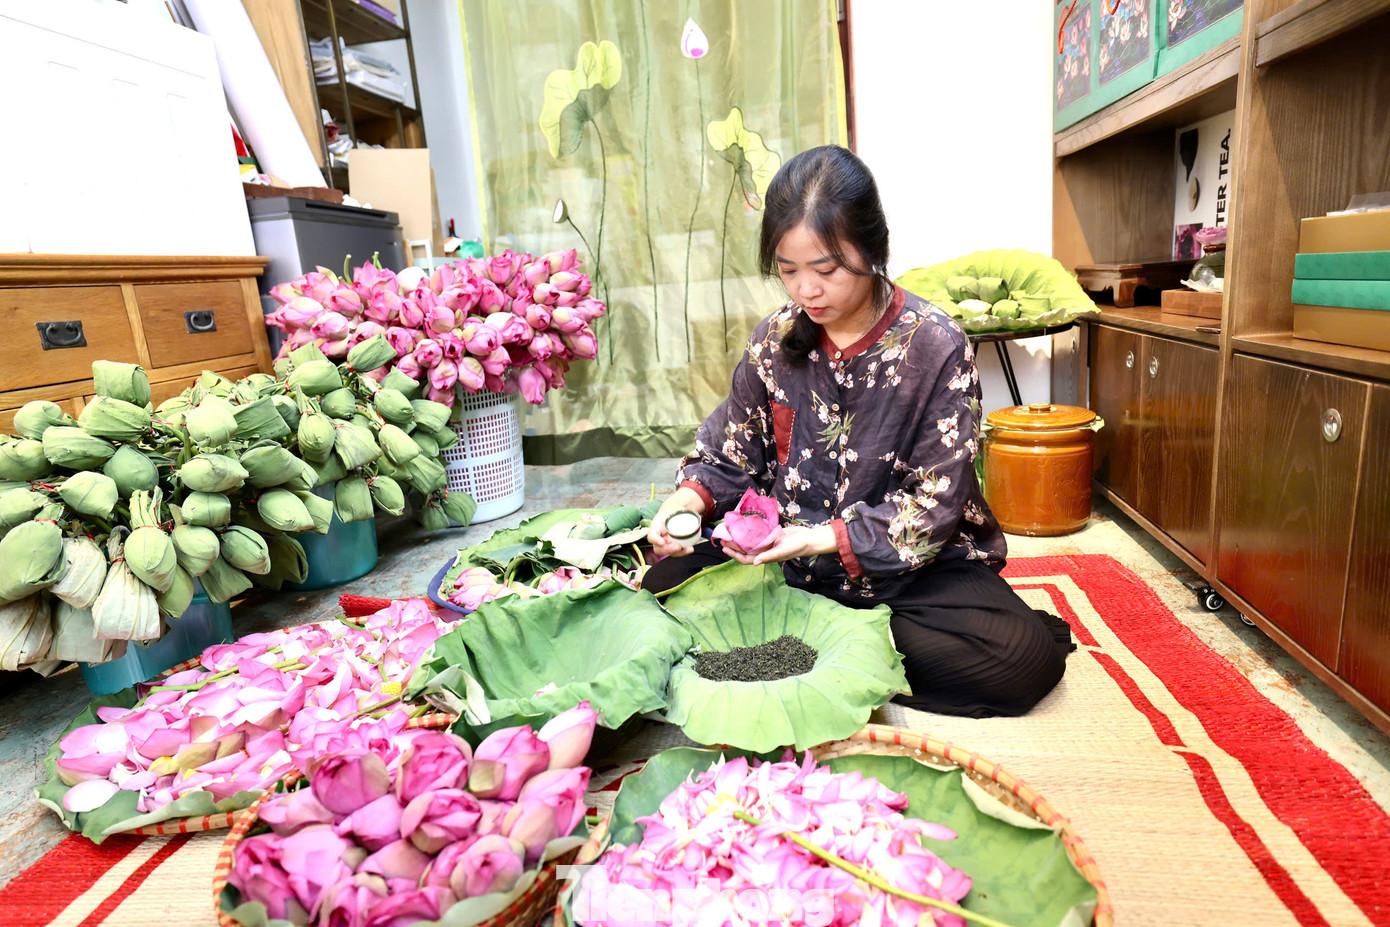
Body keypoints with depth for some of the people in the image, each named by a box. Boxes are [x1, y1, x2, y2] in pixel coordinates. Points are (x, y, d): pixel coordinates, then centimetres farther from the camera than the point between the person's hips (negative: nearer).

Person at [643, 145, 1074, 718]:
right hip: (789, 556, 3)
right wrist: (691, 497, -15)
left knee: (1026, 658, -27)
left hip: (912, 564, -2)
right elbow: (729, 455, 7)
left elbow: (933, 505, -14)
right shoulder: (775, 340, -1)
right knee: (666, 582, -16)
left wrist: (826, 539, -27)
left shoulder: (937, 346, -13)